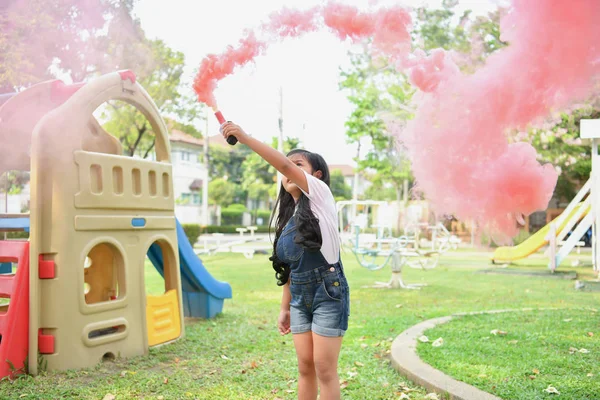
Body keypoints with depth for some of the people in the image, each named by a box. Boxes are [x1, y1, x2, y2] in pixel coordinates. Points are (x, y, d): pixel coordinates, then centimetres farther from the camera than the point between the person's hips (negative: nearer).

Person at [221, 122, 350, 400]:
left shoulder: (319, 193, -5)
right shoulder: (287, 217, 14)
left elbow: (284, 165, -22)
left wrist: (244, 138, -26)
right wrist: (285, 308, 14)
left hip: (328, 293, -7)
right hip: (300, 297, 7)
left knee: (324, 368, -3)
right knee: (305, 366, 11)